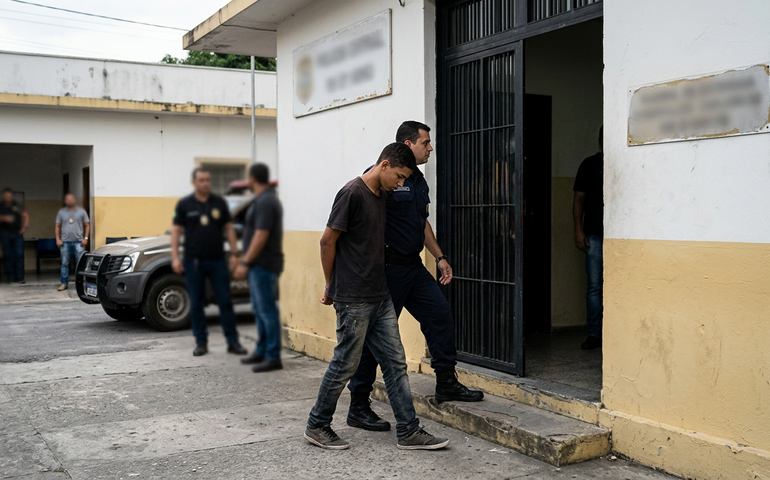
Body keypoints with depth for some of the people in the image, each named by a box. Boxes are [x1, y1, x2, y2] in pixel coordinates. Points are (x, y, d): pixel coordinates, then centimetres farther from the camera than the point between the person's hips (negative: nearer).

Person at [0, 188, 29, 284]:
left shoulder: (17, 206, 9)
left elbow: (26, 216, 14)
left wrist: (24, 227, 2)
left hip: (17, 233, 1)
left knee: (19, 254, -7)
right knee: (8, 256, 0)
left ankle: (20, 277, -5)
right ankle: (11, 278, 5)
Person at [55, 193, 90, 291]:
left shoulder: (81, 211, 7)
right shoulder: (61, 212, 11)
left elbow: (87, 225, 7)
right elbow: (57, 226, 12)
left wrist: (86, 238, -3)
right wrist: (58, 239, 1)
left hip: (78, 241, -1)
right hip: (65, 242, 1)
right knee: (64, 263, 1)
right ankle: (64, 283, 5)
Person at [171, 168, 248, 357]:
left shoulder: (219, 202, 6)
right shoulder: (184, 204, 1)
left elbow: (229, 228, 8)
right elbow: (176, 231, 2)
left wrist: (234, 253, 1)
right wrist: (175, 257, -6)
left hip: (217, 260, 1)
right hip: (194, 261, -1)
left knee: (225, 301, 0)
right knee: (196, 304, 5)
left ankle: (233, 342, 5)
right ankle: (201, 342, 15)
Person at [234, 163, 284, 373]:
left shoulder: (265, 202, -17)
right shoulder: (265, 198, 15)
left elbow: (261, 236, -23)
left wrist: (245, 263, -20)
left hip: (263, 265, -11)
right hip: (259, 265, 11)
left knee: (267, 310, -7)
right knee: (260, 309, 16)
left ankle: (273, 357, -3)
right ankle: (261, 352, 24)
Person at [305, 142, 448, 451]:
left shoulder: (382, 195, 12)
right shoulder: (352, 193, -15)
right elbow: (327, 241, -12)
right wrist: (331, 286, -2)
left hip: (380, 296, 9)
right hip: (353, 299, -9)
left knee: (395, 363, 8)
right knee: (345, 364, 2)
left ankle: (408, 432, 14)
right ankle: (317, 426, 20)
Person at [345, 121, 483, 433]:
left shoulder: (418, 180, 14)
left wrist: (439, 257, 22)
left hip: (413, 267, 9)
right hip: (387, 268, -9)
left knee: (440, 315, 9)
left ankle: (446, 383, 25)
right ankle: (358, 407, 7)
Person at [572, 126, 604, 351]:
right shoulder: (589, 164, 8)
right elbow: (579, 199, 7)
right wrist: (579, 231, -2)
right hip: (594, 235, 0)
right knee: (594, 286, 0)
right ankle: (594, 334, 6)